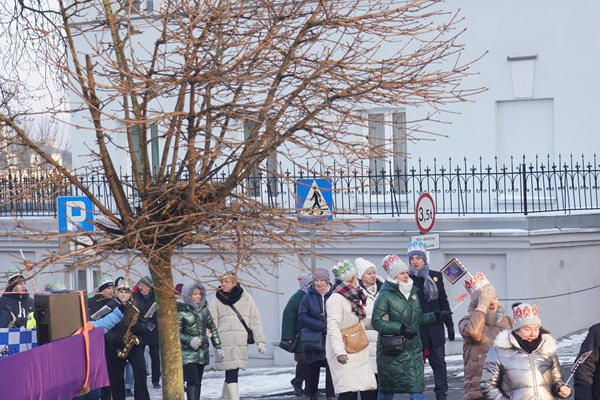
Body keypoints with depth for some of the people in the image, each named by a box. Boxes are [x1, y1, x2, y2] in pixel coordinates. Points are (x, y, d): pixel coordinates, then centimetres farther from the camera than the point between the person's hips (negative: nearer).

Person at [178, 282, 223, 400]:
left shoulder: (204, 309, 7)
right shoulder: (181, 312, -10)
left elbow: (212, 328, 13)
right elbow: (176, 333, -12)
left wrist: (218, 347, 10)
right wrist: (190, 340, -27)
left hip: (202, 353, 5)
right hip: (188, 354, -5)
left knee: (198, 382, 9)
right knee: (193, 382, -15)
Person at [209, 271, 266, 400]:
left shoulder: (246, 297, 6)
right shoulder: (218, 300, 5)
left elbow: (255, 320, 6)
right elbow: (212, 323, 0)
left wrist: (260, 341, 0)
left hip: (241, 343, 2)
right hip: (225, 343, -2)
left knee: (233, 372, 7)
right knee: (231, 373, -10)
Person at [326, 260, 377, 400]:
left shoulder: (354, 298, 17)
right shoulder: (336, 298, -11)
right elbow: (333, 326, -20)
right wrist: (339, 351, -27)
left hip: (359, 353, 9)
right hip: (345, 355, -9)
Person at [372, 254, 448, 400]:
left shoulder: (412, 292, 11)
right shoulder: (385, 295, -10)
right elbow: (377, 322, -16)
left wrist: (434, 316, 6)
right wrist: (400, 328, -22)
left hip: (413, 348, 5)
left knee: (417, 387, -2)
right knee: (387, 388, 5)